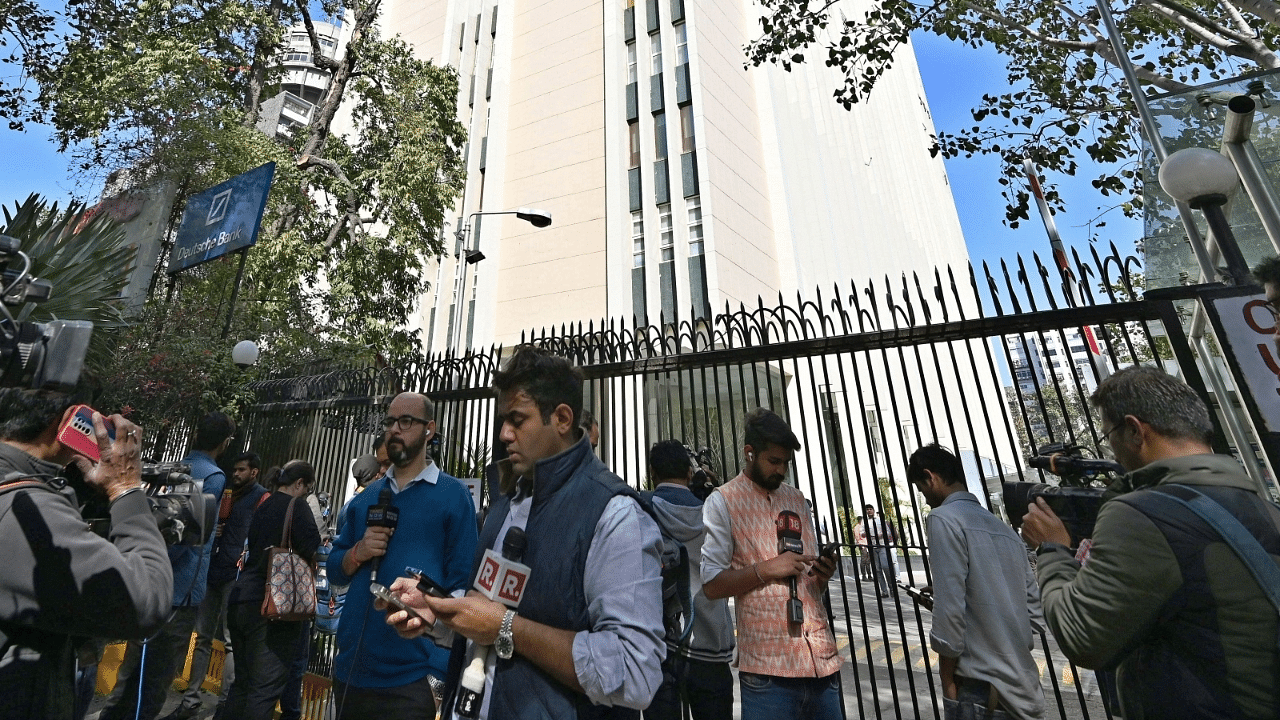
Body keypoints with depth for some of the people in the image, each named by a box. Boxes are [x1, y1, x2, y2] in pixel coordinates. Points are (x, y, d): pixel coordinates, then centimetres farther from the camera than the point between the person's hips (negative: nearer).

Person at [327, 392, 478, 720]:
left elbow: (463, 585, -11)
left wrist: (442, 674, -15)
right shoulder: (365, 497, 6)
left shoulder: (454, 495, -11)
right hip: (349, 668, 6)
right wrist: (358, 553, -11)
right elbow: (334, 570, 10)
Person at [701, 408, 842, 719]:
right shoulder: (723, 501, -7)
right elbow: (711, 584, -9)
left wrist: (822, 575, -3)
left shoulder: (797, 499, 12)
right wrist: (766, 569, -19)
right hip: (767, 666, -5)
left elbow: (812, 578, 18)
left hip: (823, 659, 5)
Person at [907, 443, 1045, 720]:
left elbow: (949, 611, -18)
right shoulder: (1005, 528, 10)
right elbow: (1036, 612, 13)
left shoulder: (945, 518, -15)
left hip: (981, 691, -8)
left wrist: (948, 684, -7)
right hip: (1027, 693, 8)